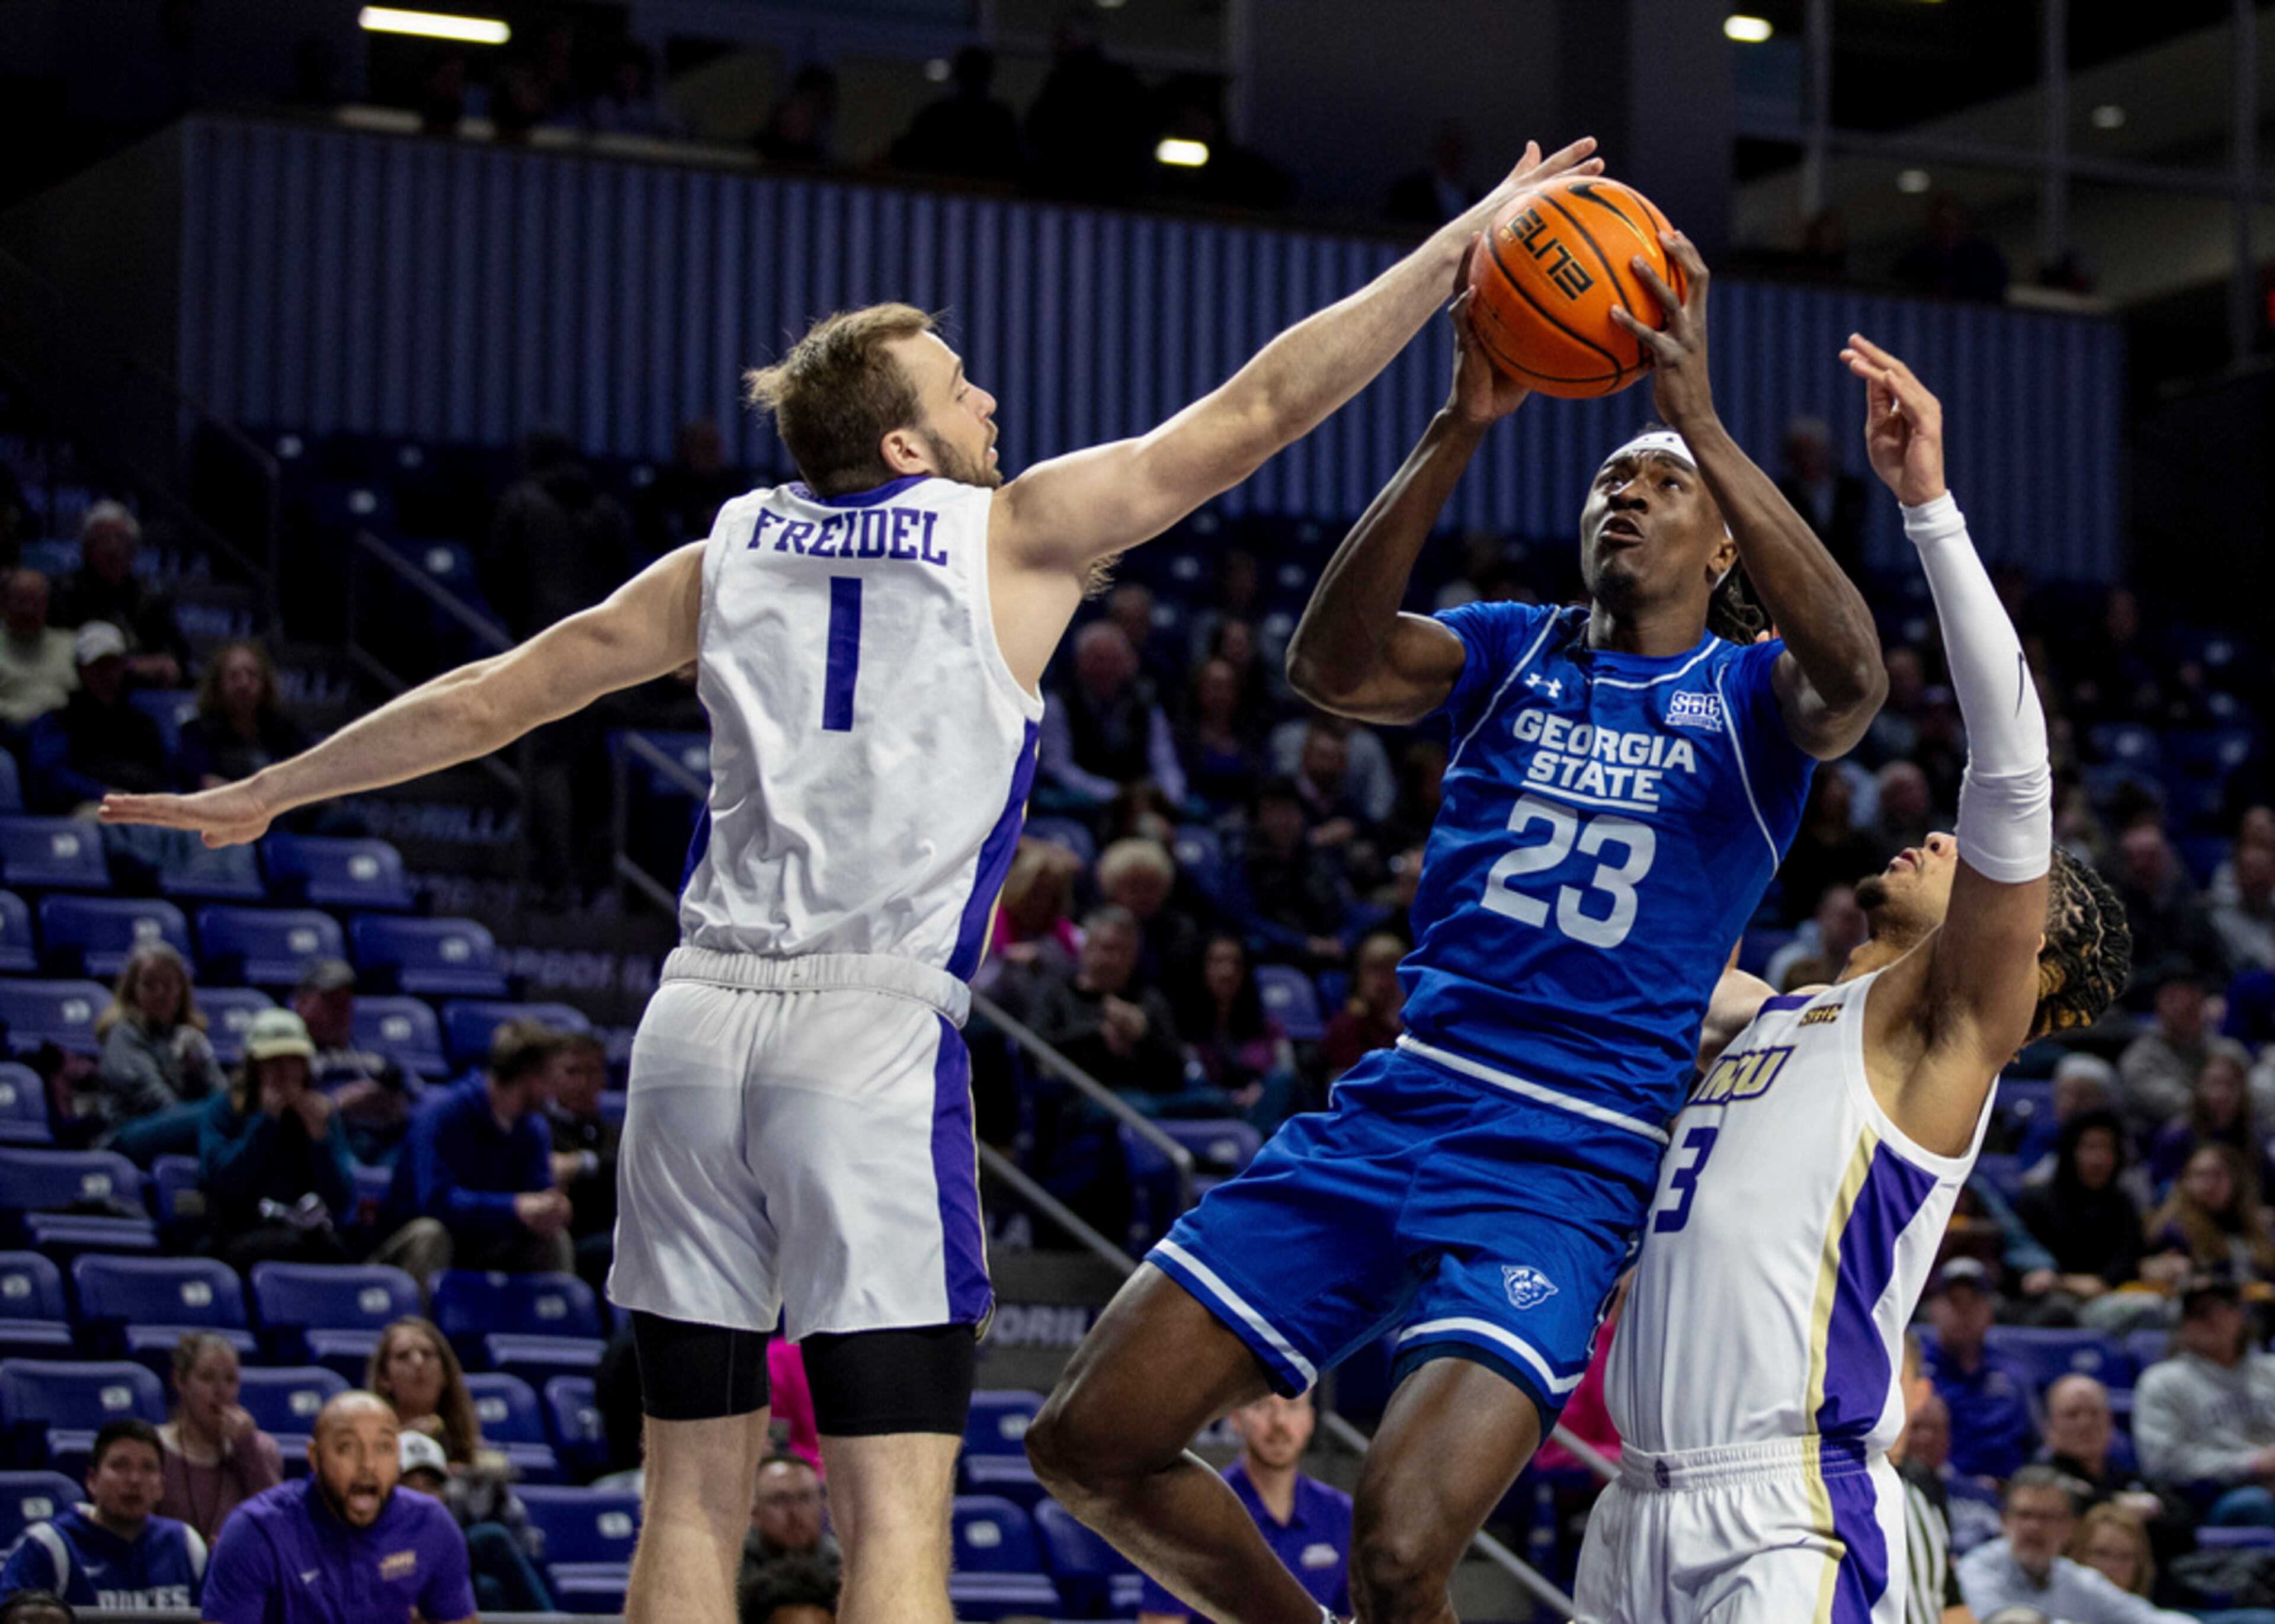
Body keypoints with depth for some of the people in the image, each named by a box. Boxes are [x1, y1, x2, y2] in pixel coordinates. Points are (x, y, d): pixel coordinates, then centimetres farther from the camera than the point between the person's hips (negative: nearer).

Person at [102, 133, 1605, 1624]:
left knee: (695, 1491, 10)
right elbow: (1260, 408, 5)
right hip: (876, 1037, -5)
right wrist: (1463, 243, 13)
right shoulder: (1017, 534, 5)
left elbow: (492, 699, 20)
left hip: (697, 1025, 5)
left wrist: (265, 794, 32)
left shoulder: (732, 553, 16)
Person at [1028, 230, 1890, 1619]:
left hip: (1568, 1171, -5)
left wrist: (1704, 423, -26)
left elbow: (1853, 678, -22)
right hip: (1391, 1112, 5)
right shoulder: (1512, 650, 12)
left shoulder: (1753, 696, 4)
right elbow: (1334, 666, -9)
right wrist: (1460, 431, -20)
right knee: (1092, 1442, 1)